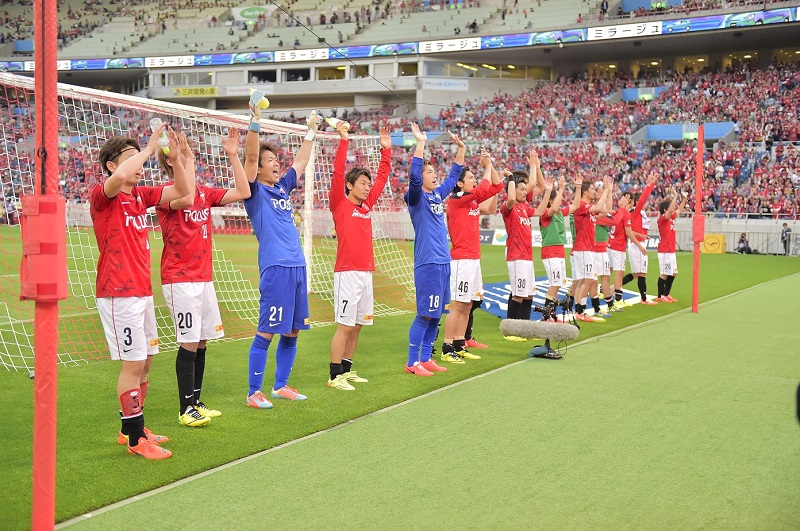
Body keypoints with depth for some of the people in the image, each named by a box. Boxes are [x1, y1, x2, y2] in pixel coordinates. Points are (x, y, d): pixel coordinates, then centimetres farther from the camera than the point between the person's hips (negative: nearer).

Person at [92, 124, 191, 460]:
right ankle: (135, 439, 3)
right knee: (133, 363, -6)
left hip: (142, 291, 8)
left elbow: (181, 191, 13)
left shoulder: (141, 195, 13)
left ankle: (133, 429, 27)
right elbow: (120, 176, -32)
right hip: (119, 293, -8)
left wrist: (175, 157, -2)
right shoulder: (101, 195, -9)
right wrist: (148, 148, -20)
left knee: (145, 361, 14)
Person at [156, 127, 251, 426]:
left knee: (202, 341, 10)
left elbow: (243, 192, 6)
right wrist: (188, 159, -25)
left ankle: (196, 402, 20)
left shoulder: (204, 192, 12)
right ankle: (186, 409, 3)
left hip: (204, 277, 7)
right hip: (180, 280, -7)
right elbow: (186, 199, -32)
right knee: (189, 343, -6)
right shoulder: (167, 192, -9)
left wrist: (233, 155, 2)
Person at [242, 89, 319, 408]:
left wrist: (311, 131, 33)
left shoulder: (282, 188, 18)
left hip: (297, 266, 8)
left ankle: (280, 386, 23)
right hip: (275, 268, -8)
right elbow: (250, 157, -16)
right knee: (267, 332, -6)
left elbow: (301, 162, 31)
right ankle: (254, 393, 1)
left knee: (292, 331, 11)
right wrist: (254, 121, -25)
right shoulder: (255, 191, -1)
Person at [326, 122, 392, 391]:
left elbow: (382, 177, 21)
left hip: (366, 272, 7)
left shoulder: (367, 205, 14)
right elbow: (338, 173, -15)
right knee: (345, 326, -6)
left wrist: (386, 149, 17)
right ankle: (335, 376, 0)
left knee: (357, 325, 12)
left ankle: (347, 369, 22)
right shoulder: (340, 204, -3)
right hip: (347, 273, -7)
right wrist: (343, 140, -18)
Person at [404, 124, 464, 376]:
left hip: (443, 261, 8)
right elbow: (414, 176, -26)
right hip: (427, 263, -8)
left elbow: (453, 175, 27)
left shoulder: (438, 194, 14)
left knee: (436, 315, 11)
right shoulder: (416, 197, -7)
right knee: (425, 315, -6)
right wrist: (420, 143, -28)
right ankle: (412, 362, 1)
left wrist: (461, 148, 20)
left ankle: (426, 358, 19)